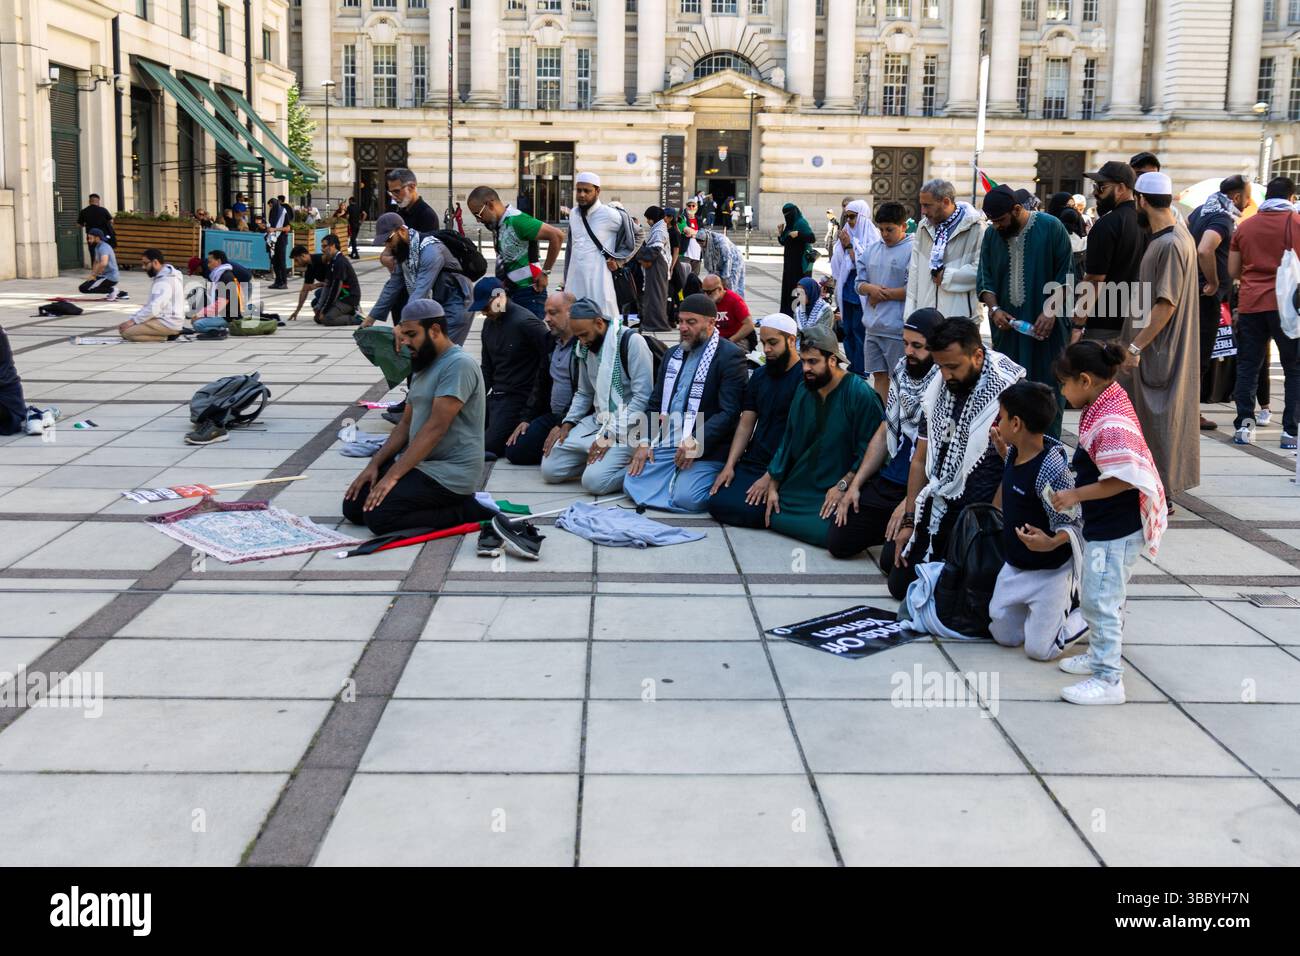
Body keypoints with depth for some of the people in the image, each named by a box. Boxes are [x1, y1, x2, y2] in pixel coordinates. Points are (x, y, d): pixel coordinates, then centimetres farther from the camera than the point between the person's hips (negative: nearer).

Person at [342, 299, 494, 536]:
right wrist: (375, 464, 3)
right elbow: (407, 423, 17)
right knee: (353, 505, 2)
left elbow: (435, 428, -22)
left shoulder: (459, 365, -17)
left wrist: (392, 476, -23)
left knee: (377, 515, -22)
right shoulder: (424, 366, 15)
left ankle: (465, 511, -8)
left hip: (450, 473, -10)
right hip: (419, 463, 10)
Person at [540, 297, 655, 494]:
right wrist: (567, 424, 3)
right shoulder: (585, 348, 9)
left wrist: (610, 435, -20)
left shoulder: (631, 341, -15)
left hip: (627, 428, -8)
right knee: (549, 469, -4)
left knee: (594, 480, -27)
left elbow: (642, 396, -19)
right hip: (598, 420, 8)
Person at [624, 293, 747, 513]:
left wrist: (697, 443, -23)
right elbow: (655, 403, 18)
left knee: (685, 498, -25)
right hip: (664, 444, 7)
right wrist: (644, 441, 3)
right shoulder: (673, 354, 17)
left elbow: (729, 412, -14)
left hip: (706, 448, -7)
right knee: (632, 486, -9)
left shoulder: (730, 355, -7)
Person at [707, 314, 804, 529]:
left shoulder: (804, 377, -9)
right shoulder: (759, 376, 15)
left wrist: (771, 477, -19)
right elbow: (745, 424, 12)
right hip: (751, 463, 7)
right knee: (717, 503, -12)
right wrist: (730, 465, -1)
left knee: (748, 511, -25)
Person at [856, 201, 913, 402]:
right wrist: (871, 288, -8)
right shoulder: (872, 250, 11)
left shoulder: (913, 251, -10)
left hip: (897, 329, -7)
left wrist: (882, 294, -9)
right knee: (879, 376, 13)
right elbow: (859, 282, 14)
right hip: (872, 327, 7)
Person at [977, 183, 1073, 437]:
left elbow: (1065, 276, -3)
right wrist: (994, 309, -8)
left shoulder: (1051, 228, -4)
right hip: (1007, 325, 3)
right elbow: (985, 278, 9)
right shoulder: (992, 234, 7)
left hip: (1045, 327, -3)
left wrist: (1050, 311, -12)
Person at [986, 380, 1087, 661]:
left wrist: (1051, 542, -42)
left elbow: (1073, 524, -23)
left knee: (1039, 649, -2)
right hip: (1014, 567, 8)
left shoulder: (1051, 468, -29)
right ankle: (1058, 606, 30)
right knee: (1004, 636, 16)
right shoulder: (1017, 452, -4)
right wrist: (1002, 448, 8)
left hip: (1049, 572, -8)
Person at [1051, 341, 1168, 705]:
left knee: (1100, 600, -4)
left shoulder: (1111, 424, -27)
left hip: (1115, 528, -11)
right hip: (1105, 525, 11)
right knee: (1095, 596, 23)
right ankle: (1101, 655, 38)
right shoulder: (1109, 400, 5)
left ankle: (1108, 679, 3)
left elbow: (1121, 480, -29)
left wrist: (1075, 495, -22)